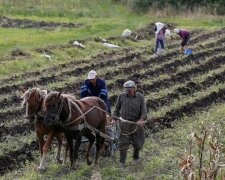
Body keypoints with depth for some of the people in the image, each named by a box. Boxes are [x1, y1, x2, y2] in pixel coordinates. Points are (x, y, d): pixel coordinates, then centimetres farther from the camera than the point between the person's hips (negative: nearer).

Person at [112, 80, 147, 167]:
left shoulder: (140, 97, -2)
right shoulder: (121, 96, 0)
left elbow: (144, 111, -7)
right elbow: (117, 108, 10)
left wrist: (141, 120, -23)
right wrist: (114, 118, 2)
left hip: (136, 123, 0)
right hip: (124, 124, 0)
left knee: (137, 142, 11)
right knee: (123, 142, -2)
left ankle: (136, 156, 38)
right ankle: (122, 161, 6)